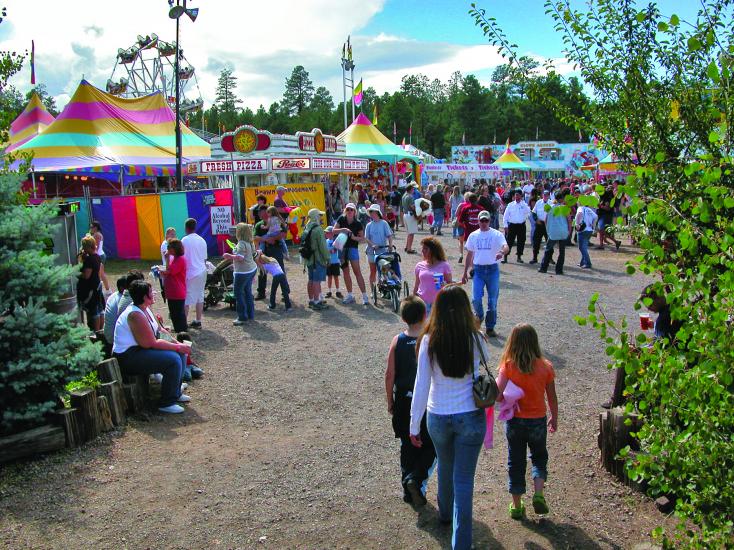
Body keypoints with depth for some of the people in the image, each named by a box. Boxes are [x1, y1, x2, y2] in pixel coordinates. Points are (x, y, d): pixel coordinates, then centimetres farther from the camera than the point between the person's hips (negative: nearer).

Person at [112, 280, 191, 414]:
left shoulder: (144, 309, 7)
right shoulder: (135, 315, -24)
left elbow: (159, 330, 15)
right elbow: (152, 343, -24)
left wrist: (177, 343, 0)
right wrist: (177, 347, -17)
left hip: (140, 349, 10)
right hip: (128, 357, -10)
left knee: (181, 353, 7)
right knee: (173, 360, -23)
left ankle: (175, 393, 20)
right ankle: (166, 403, -10)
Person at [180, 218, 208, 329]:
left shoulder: (185, 240, -11)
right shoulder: (202, 240, 8)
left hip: (191, 273, -6)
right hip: (202, 272, 6)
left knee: (186, 299, -2)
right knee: (200, 296, 11)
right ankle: (198, 321, 16)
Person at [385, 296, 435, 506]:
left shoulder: (397, 341, -7)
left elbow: (390, 375, -4)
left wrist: (390, 401, 9)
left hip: (403, 401, 3)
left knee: (407, 446, 17)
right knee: (430, 445, 13)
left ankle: (408, 488, 23)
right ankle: (416, 479, -6)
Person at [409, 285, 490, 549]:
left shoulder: (429, 341, -14)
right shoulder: (474, 340, -13)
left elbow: (421, 386, -11)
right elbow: (486, 359, 12)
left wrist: (414, 425, -2)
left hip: (438, 417, 2)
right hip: (470, 418, -1)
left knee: (445, 467, 27)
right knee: (463, 479, 7)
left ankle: (446, 513, 51)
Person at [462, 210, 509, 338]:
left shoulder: (497, 235, -1)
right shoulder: (473, 236, 8)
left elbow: (506, 247, -18)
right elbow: (469, 255, 15)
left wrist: (502, 252, -42)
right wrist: (465, 273, 15)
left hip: (492, 269, -1)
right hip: (478, 269, 1)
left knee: (492, 301, 3)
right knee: (476, 298, -11)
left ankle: (490, 327, 18)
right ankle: (479, 315, 21)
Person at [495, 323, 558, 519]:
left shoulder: (508, 366, -15)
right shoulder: (545, 366, -10)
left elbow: (498, 394, -24)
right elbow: (552, 397, -1)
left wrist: (508, 399, -2)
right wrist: (554, 418, 14)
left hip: (515, 421, -1)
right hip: (538, 421, 1)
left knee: (516, 462, 14)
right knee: (539, 457, 24)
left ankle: (516, 506, 22)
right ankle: (538, 494, 6)